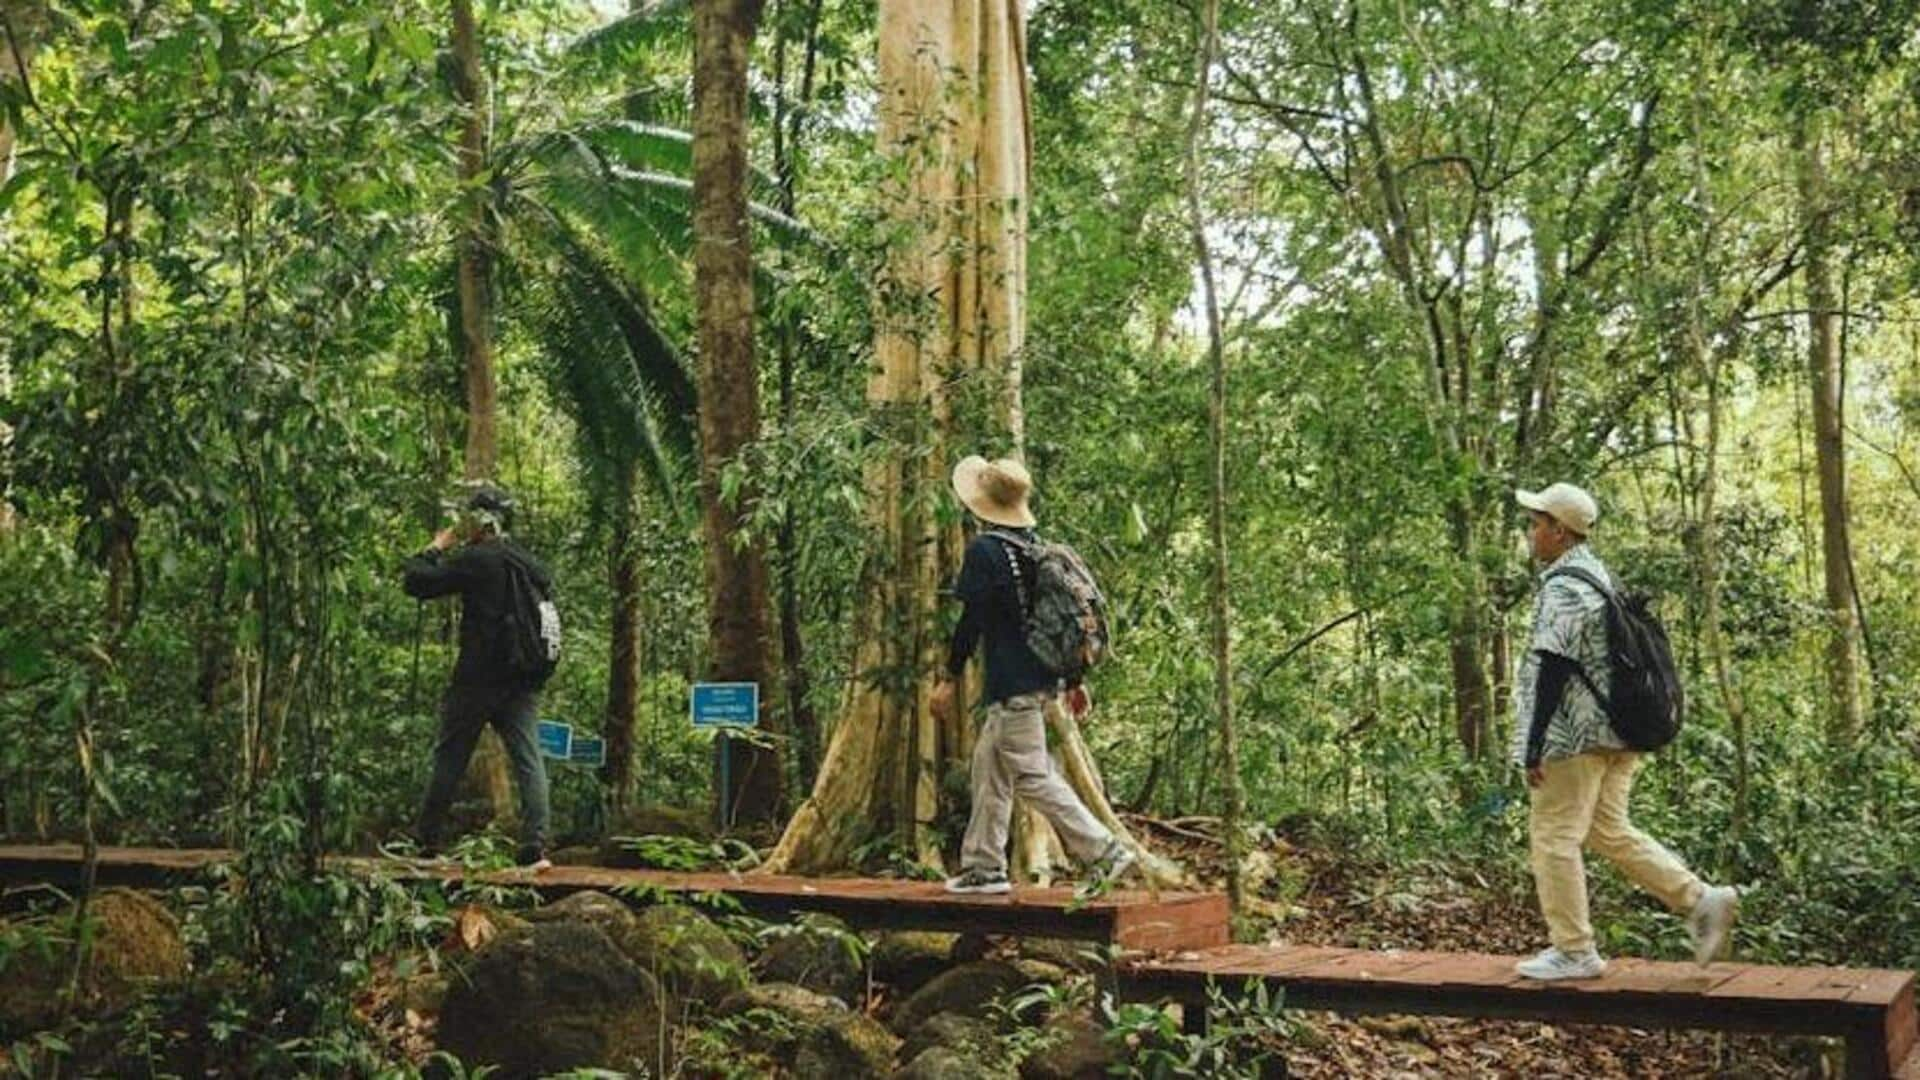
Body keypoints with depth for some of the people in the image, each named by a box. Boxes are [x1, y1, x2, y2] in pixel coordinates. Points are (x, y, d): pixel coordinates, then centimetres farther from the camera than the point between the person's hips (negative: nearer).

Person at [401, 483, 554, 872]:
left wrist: (437, 547, 5)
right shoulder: (530, 563, 10)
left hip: (477, 679, -5)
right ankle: (535, 847, -8)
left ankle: (428, 843, 14)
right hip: (523, 681, 5)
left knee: (449, 759, 8)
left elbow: (415, 582, -9)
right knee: (528, 760, 1)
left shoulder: (474, 560, -10)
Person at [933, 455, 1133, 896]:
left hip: (1013, 685, -9)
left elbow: (971, 620, -16)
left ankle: (1105, 851, -7)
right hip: (1044, 679, 9)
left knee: (1033, 776, -5)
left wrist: (949, 678, -8)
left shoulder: (984, 549, -13)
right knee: (988, 765, 16)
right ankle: (983, 866, 19)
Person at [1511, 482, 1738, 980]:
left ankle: (1573, 952, 4)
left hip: (1575, 737, -10)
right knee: (1609, 831, 17)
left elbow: (1553, 670, -21)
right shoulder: (1601, 578, 16)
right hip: (1616, 734, 10)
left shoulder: (1563, 588, -16)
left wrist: (1534, 748, -19)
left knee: (1554, 838, -1)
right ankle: (1702, 900, 11)